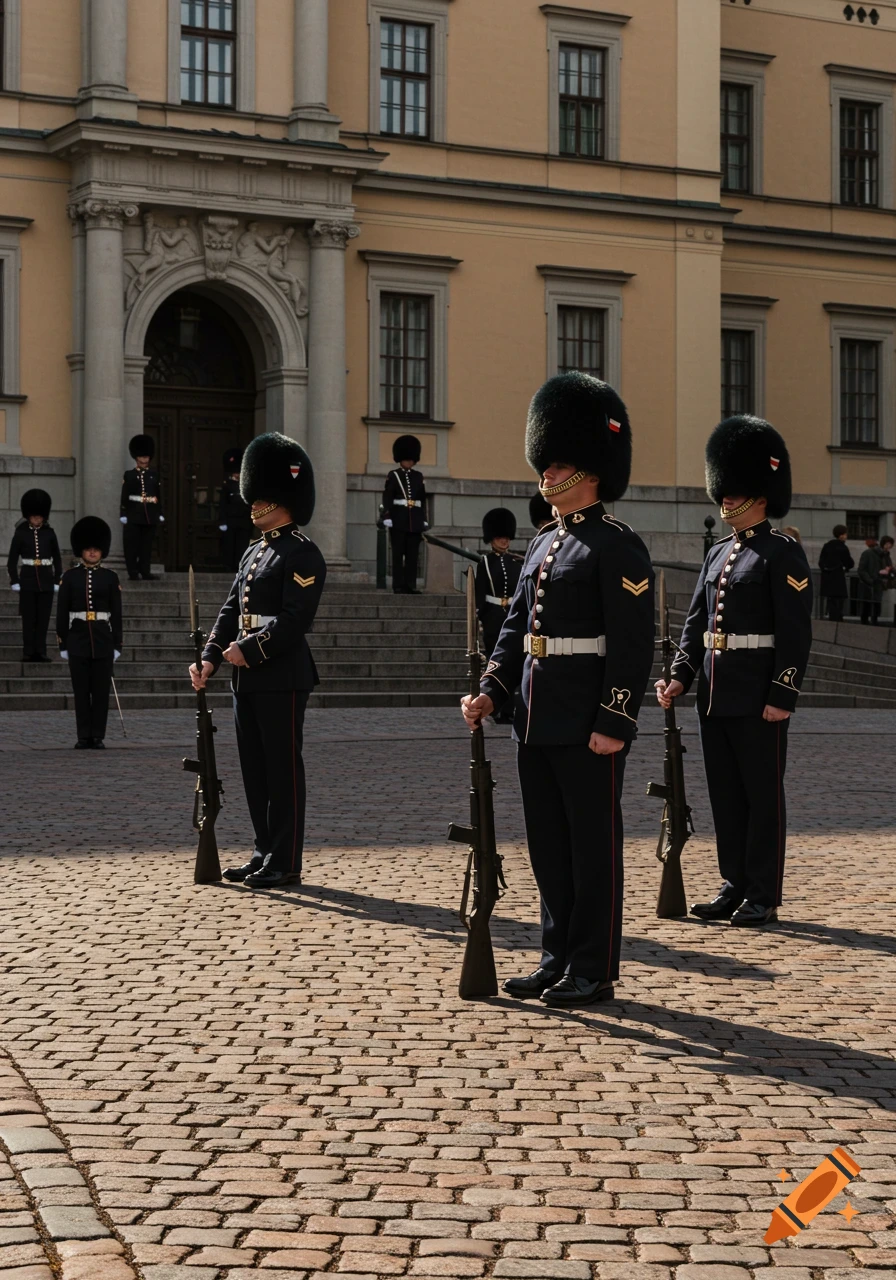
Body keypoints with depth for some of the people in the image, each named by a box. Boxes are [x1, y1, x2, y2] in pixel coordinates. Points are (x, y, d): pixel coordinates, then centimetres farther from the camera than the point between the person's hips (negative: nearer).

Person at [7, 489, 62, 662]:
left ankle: (41, 652, 6)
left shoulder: (49, 534, 4)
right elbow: (12, 560, 1)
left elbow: (57, 559, 9)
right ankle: (28, 653, 3)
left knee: (43, 618, 2)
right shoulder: (20, 534, -1)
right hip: (28, 580, -2)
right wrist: (14, 582, -6)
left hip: (46, 580, 2)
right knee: (28, 618, 0)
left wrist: (57, 581, 3)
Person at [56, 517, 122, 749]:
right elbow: (61, 613, 4)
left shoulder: (110, 578, 4)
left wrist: (117, 645, 1)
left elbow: (116, 614, 5)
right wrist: (63, 644, 0)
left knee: (101, 690, 1)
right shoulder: (70, 576, 3)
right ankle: (84, 736, 7)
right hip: (78, 639, 0)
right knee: (81, 690, 2)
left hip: (103, 639, 0)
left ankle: (98, 736, 7)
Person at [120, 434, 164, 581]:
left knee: (147, 545, 5)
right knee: (132, 545, -3)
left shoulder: (154, 475, 10)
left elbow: (159, 496, 12)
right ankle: (133, 573, 1)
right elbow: (124, 496, 0)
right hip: (134, 514, -2)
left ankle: (145, 572, 9)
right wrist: (123, 514, -6)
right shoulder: (129, 475, 3)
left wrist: (160, 514, 7)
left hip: (150, 515, 2)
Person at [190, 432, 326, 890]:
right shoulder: (254, 552, 18)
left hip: (282, 677, -9)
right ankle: (265, 853, 20)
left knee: (282, 769, -3)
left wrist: (249, 650, -20)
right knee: (255, 768, 12)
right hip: (247, 677, 9)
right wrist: (211, 658, 4)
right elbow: (231, 610, 16)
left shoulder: (302, 555, -9)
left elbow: (295, 619, -18)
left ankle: (285, 864, 1)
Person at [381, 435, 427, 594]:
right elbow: (387, 498, -4)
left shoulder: (418, 476, 13)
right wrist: (387, 517, -14)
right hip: (399, 521, -4)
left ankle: (411, 585, 5)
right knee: (398, 554, -2)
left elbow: (423, 500, 15)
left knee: (413, 554, 2)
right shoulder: (393, 476, 2)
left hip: (415, 521, 4)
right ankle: (398, 586, -2)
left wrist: (424, 520, 10)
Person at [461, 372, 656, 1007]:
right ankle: (559, 960, 22)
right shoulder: (545, 544, 16)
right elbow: (517, 626, 18)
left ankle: (594, 972, 8)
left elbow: (634, 641, -15)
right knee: (550, 847, 13)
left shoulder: (618, 546, -10)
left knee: (593, 846, 0)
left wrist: (614, 724, -19)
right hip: (539, 723, 8)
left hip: (589, 727, -8)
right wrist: (491, 692, 6)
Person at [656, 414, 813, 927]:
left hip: (758, 698, -8)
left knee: (763, 794, 0)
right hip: (716, 695, 8)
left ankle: (764, 896, 6)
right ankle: (735, 886, 20)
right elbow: (697, 621, 16)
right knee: (726, 794, 11)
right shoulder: (719, 555, 15)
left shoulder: (783, 554, -9)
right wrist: (681, 677, 5)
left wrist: (783, 696, -18)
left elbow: (797, 631, -13)